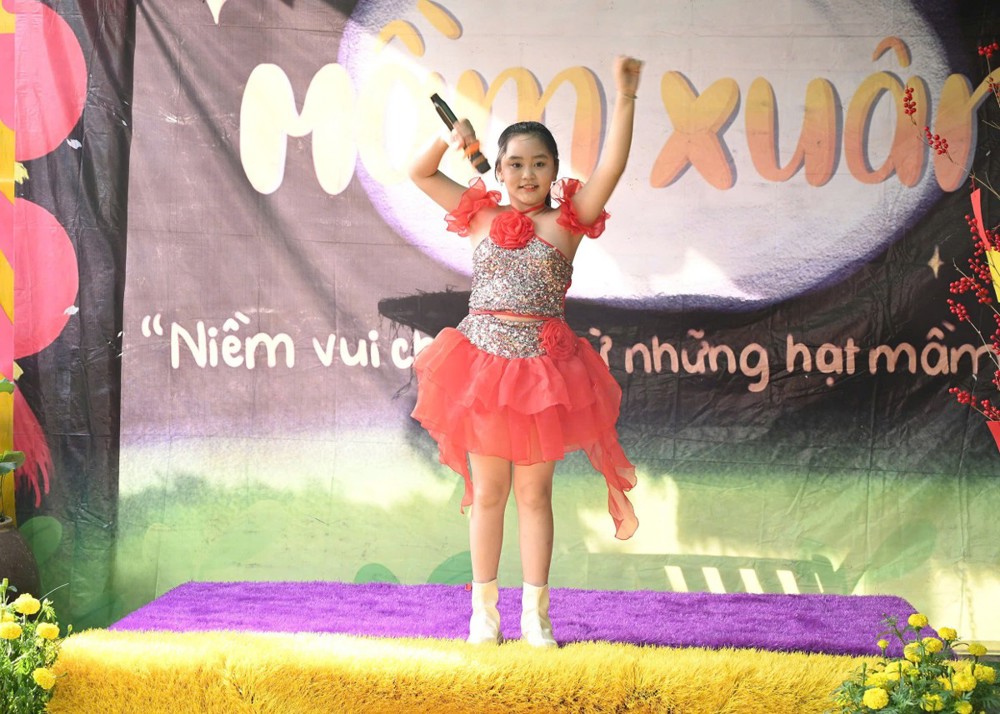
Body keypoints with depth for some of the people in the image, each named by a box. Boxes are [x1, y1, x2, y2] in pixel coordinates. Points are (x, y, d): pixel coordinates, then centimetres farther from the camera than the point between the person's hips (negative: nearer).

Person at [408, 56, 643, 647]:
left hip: (541, 370, -1)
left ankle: (535, 613, 16)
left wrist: (625, 98, -18)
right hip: (483, 364, 2)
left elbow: (612, 169, -12)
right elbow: (420, 174, 12)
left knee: (534, 494, 7)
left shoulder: (565, 223, -1)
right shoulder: (483, 218, 6)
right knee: (487, 493, 9)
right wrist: (450, 136, -4)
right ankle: (484, 609, 19)